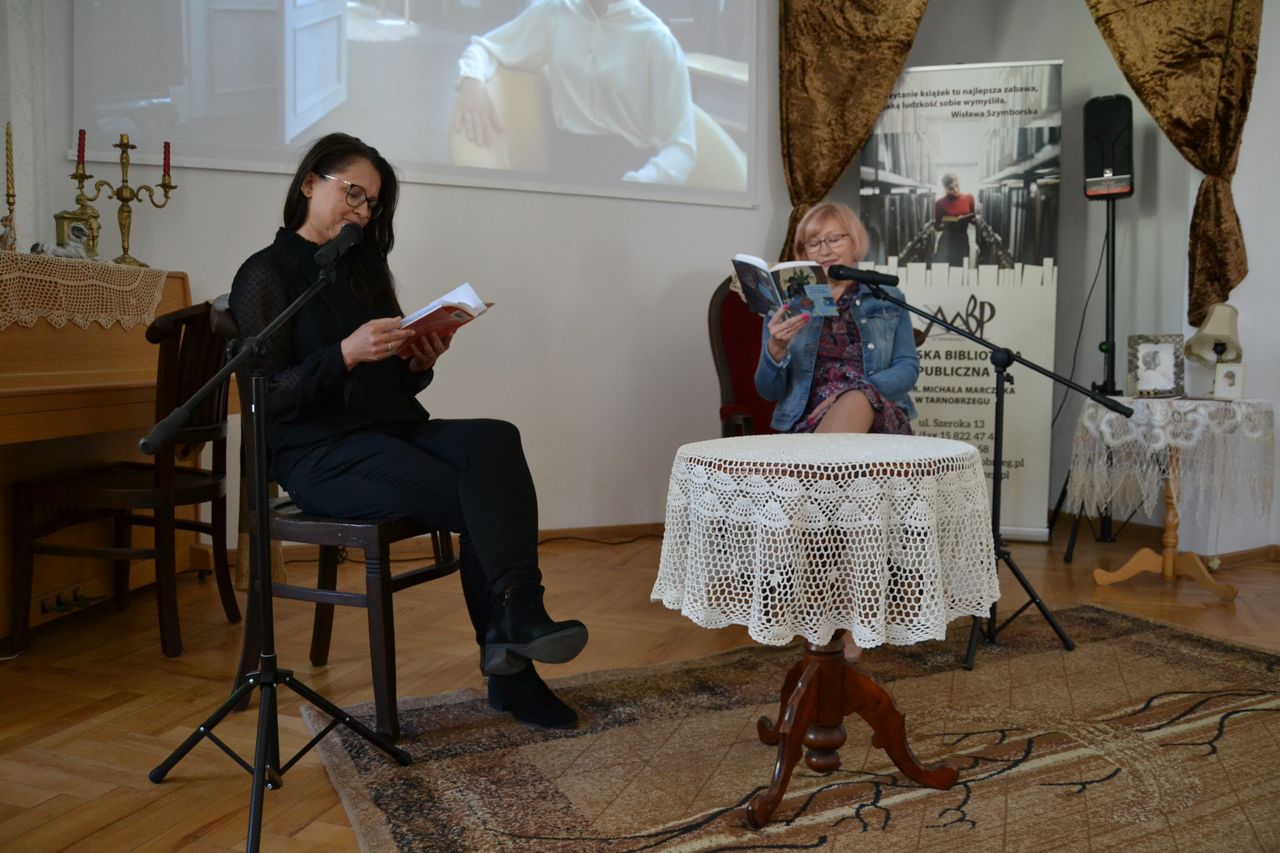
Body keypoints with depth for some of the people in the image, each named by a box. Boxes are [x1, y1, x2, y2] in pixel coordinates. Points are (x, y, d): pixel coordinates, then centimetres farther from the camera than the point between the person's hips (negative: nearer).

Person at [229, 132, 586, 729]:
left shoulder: (364, 269, 20)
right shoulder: (266, 276, 0)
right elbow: (266, 396, -11)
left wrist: (420, 362, -3)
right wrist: (345, 354, -23)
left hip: (395, 432, 6)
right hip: (320, 452, -6)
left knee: (496, 440, -27)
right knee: (481, 503, -27)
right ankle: (510, 672, -18)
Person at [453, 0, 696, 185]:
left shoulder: (655, 38, -6)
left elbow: (681, 146, -11)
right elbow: (485, 47, 17)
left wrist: (634, 187, -31)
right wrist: (471, 80, -8)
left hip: (626, 165, -3)